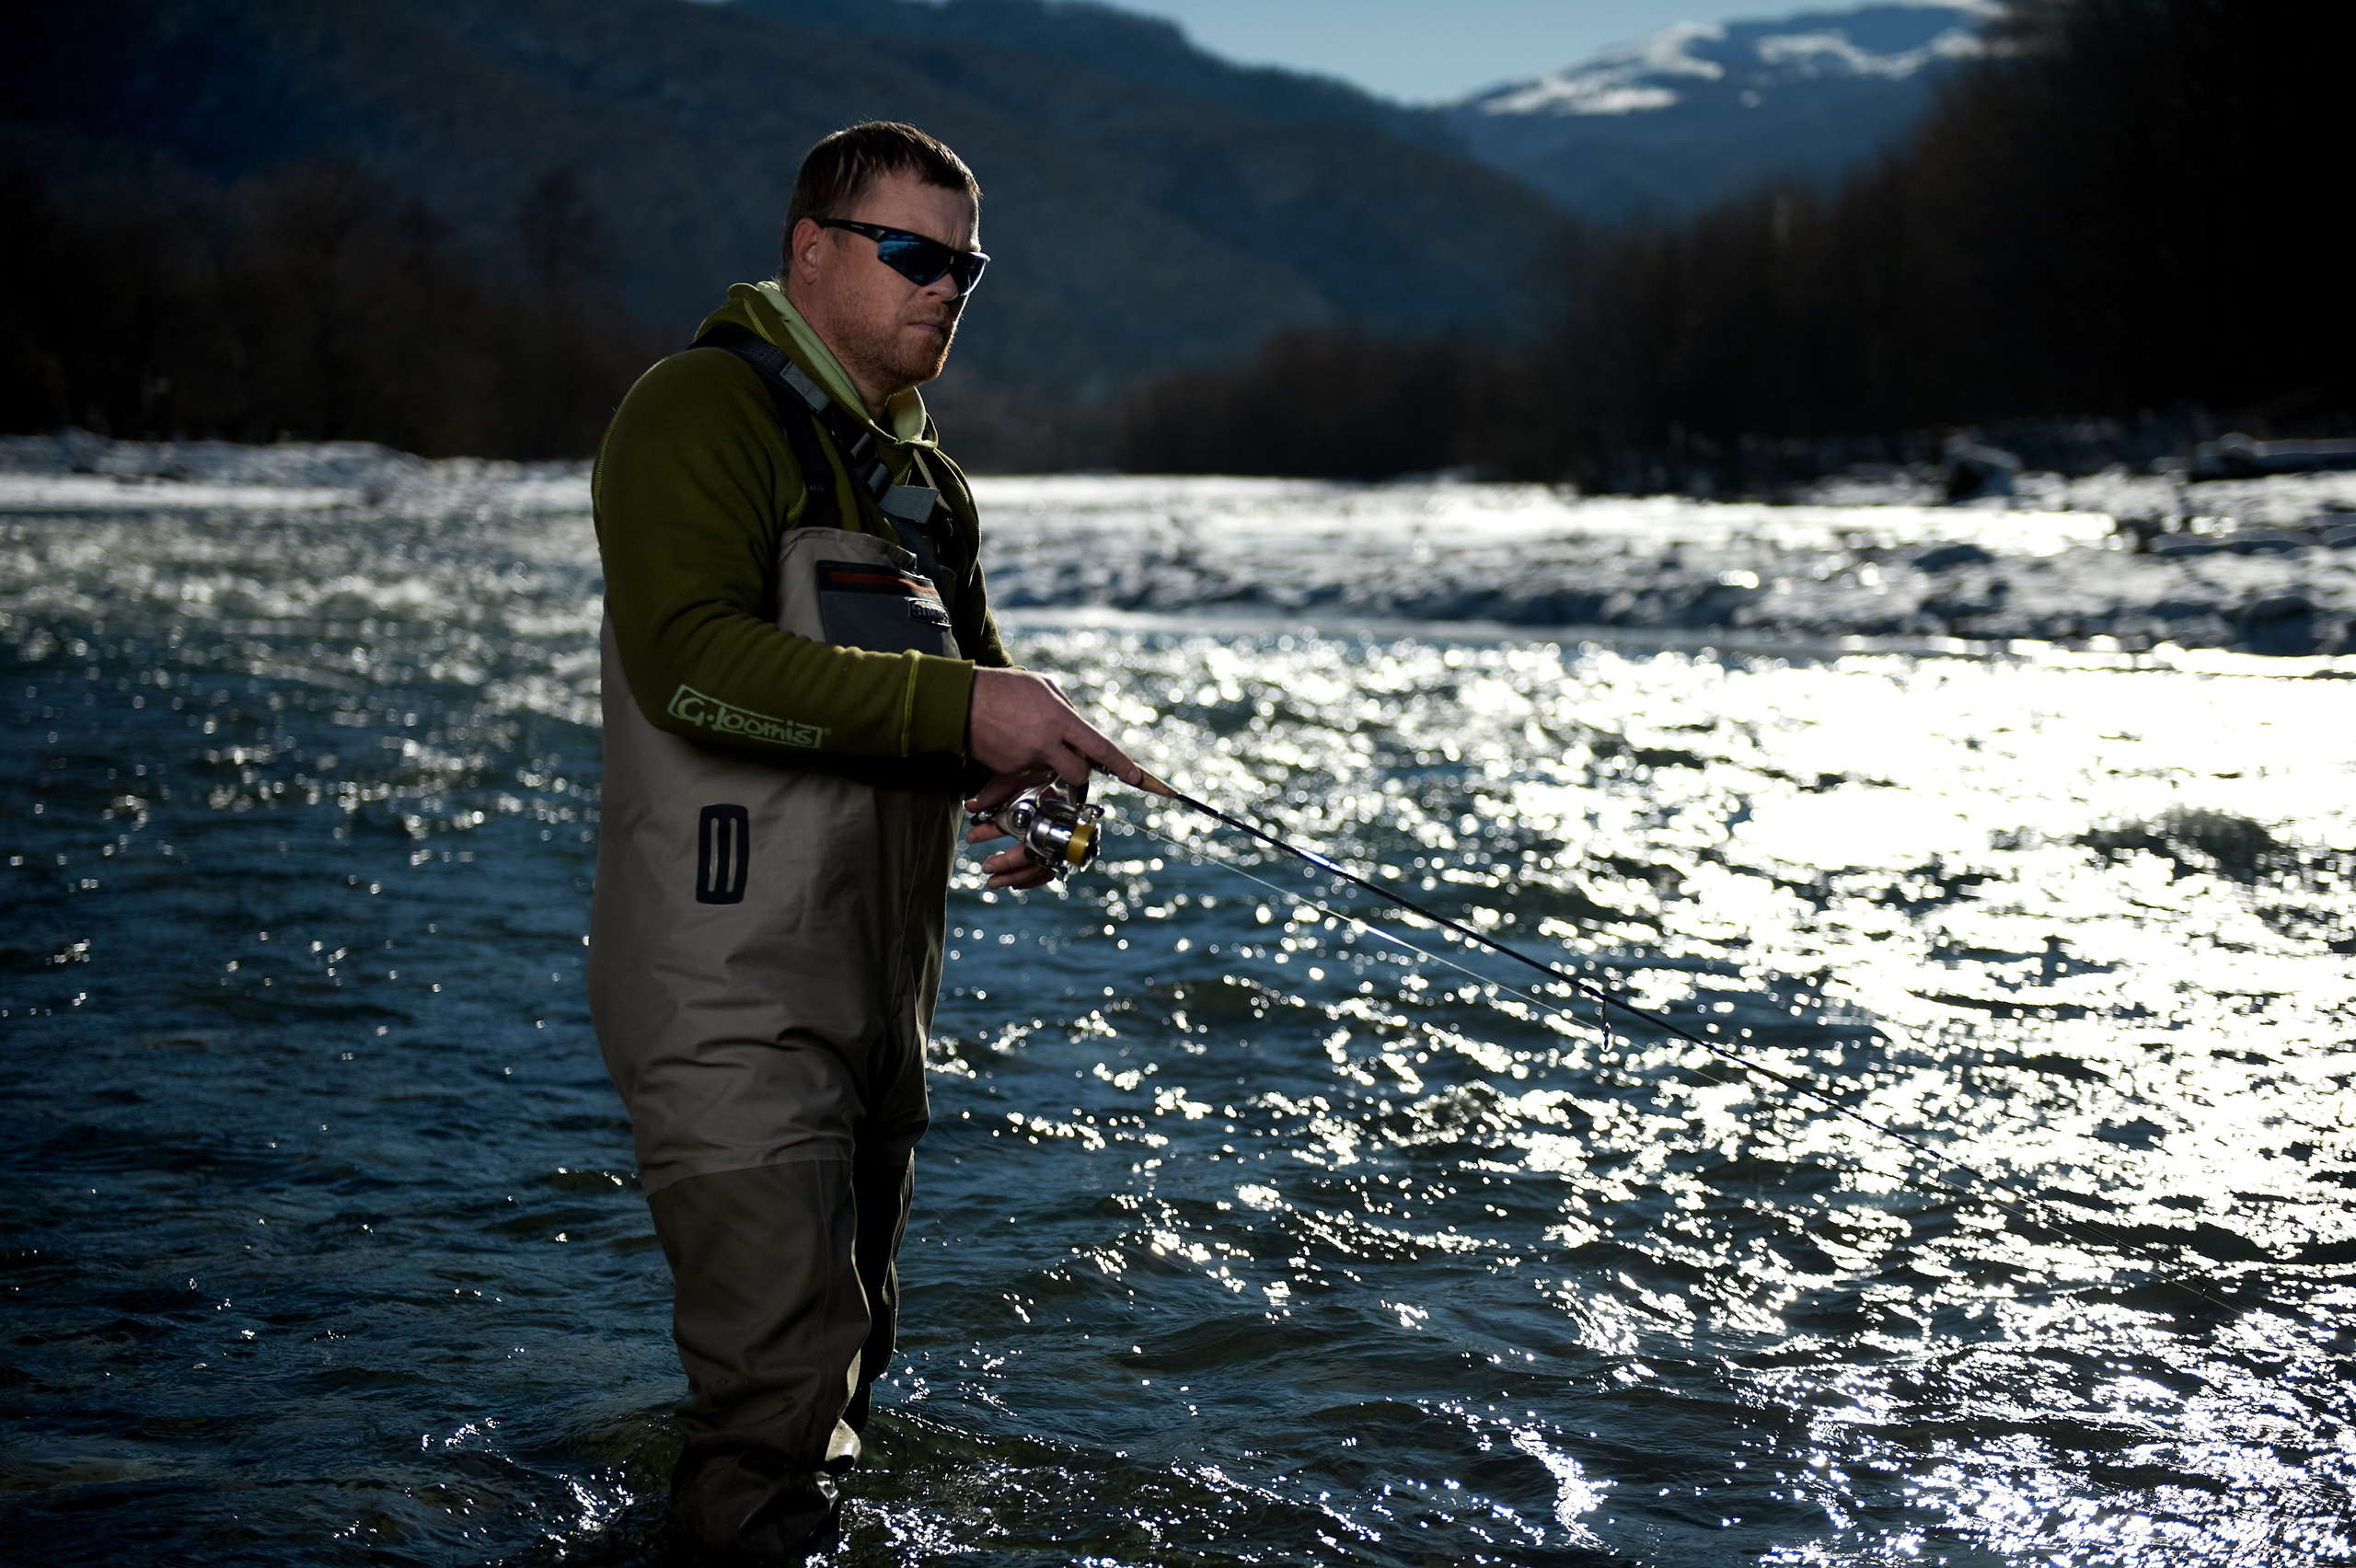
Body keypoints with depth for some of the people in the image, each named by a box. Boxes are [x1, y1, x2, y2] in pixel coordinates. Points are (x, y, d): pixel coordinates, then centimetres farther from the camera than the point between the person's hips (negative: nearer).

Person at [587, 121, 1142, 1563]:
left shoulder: (924, 474, 18)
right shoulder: (704, 410, -10)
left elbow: (973, 672, 25)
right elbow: (689, 658, -24)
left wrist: (1019, 781, 0)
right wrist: (957, 708, -27)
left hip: (882, 983, 9)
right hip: (730, 988, -9)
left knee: (847, 1343, 19)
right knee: (777, 1383, -12)